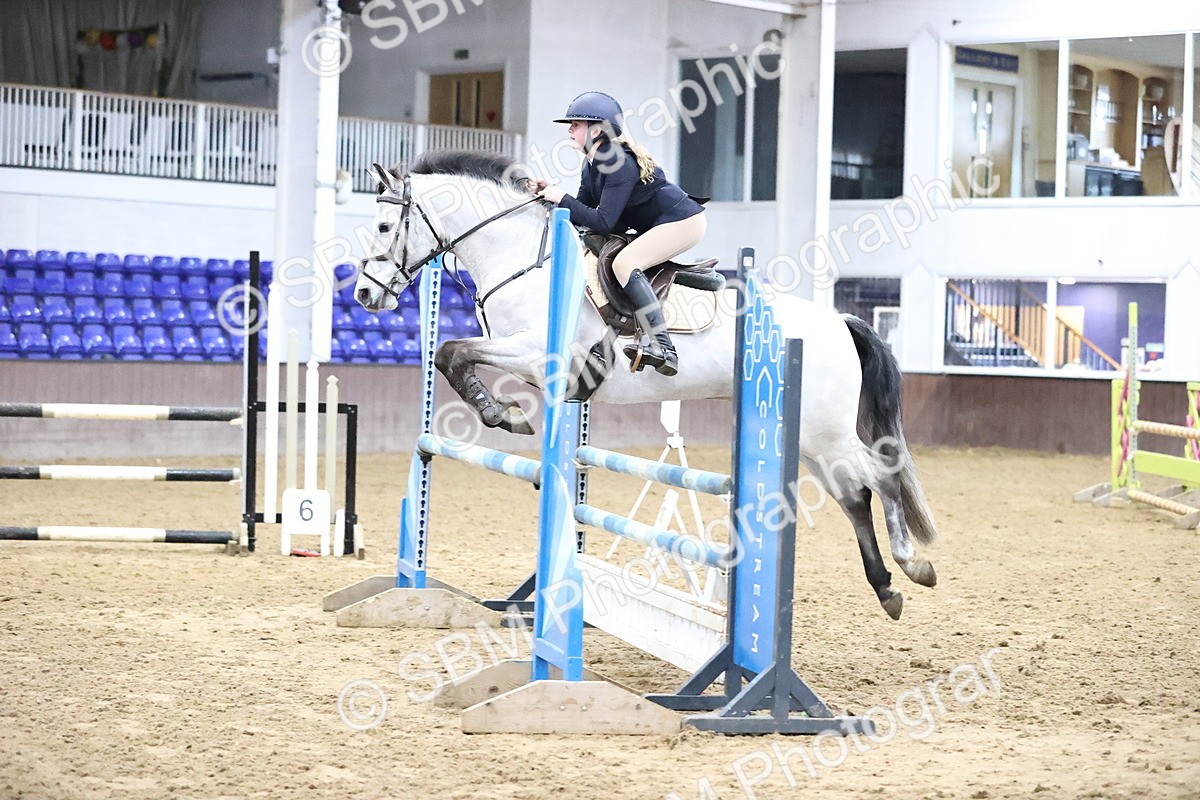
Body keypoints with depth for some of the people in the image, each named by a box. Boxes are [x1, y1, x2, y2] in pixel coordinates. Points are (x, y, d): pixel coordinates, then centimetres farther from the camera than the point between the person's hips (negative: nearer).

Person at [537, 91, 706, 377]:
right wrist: (549, 194, -4)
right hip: (657, 225, 11)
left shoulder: (619, 163, -24)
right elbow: (584, 214, 9)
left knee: (624, 263, -27)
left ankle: (661, 347, -33)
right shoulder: (592, 166, 6)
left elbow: (604, 222, -27)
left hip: (683, 221, -11)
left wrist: (562, 199, -22)